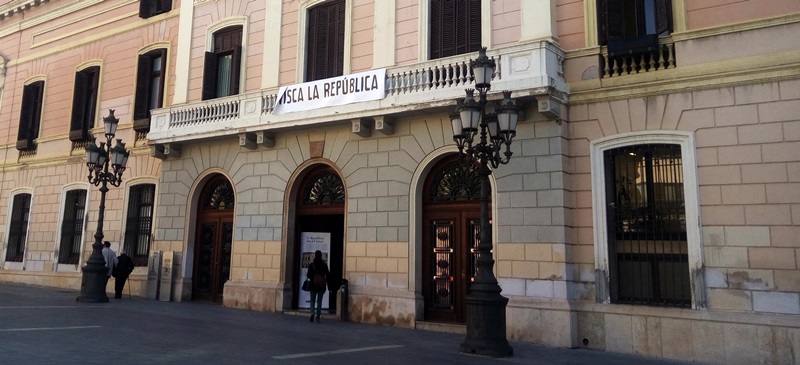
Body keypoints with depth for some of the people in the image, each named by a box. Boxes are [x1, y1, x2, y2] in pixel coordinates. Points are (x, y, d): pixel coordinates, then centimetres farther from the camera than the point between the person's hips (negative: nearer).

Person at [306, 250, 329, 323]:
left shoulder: (311, 264, -7)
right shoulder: (324, 265, -2)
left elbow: (308, 275, -6)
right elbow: (327, 275, -1)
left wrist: (307, 275, 18)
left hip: (313, 285, -1)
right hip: (322, 285, 1)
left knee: (312, 300, 8)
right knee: (319, 301, 7)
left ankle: (312, 313, -16)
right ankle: (318, 316, 5)